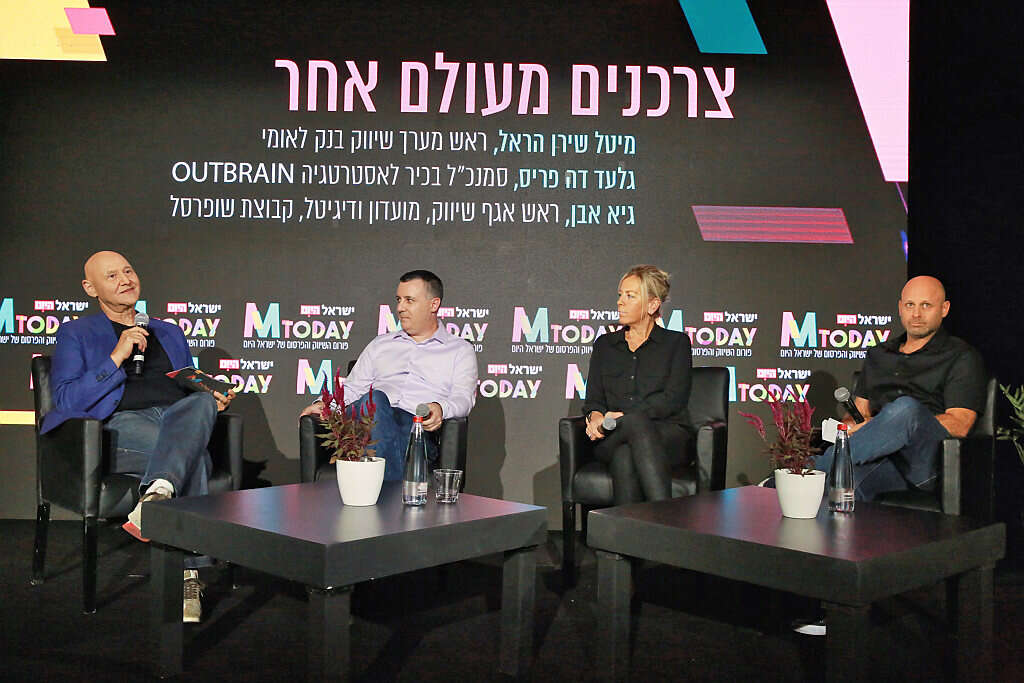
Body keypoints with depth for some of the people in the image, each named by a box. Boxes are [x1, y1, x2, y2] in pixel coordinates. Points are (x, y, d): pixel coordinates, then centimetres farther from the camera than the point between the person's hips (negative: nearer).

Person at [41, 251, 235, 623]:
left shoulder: (169, 333, 31)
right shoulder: (75, 334, 18)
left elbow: (193, 390, 31)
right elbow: (67, 400, 2)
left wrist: (213, 400, 6)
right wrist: (117, 357, -8)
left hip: (180, 420, 3)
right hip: (120, 426, -3)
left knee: (202, 403, -35)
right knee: (195, 455, -35)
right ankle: (188, 575, -38)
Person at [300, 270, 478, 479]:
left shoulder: (460, 350, 20)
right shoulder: (380, 345, 32)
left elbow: (463, 397, 4)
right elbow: (353, 388, 27)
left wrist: (441, 408, -20)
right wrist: (326, 404, 4)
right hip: (372, 417, 3)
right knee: (374, 399, -36)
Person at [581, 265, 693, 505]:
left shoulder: (676, 342, 11)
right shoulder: (605, 344, 22)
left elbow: (673, 399, -4)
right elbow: (593, 398, 14)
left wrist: (622, 417, -14)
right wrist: (596, 416, -11)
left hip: (668, 434, -2)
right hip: (612, 441, 2)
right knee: (623, 457, -36)